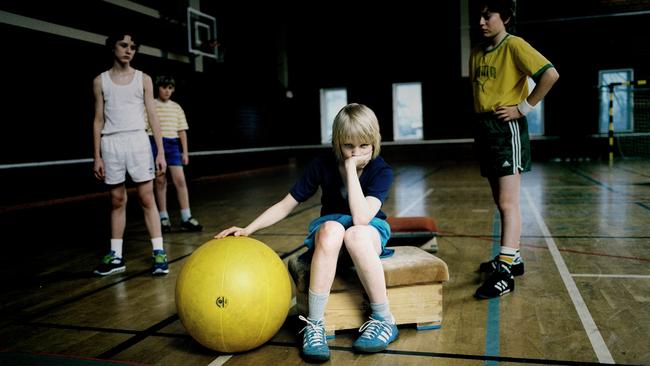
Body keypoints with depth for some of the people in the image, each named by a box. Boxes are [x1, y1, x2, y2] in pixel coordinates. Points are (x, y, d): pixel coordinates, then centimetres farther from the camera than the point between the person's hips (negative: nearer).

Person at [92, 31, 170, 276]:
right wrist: (97, 156, 3)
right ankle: (116, 256, 15)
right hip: (111, 144, 1)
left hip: (137, 141, -1)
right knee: (117, 201, 7)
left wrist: (161, 152, -1)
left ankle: (159, 252, -2)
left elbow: (152, 116, 5)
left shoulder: (143, 79, 8)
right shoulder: (100, 81, 9)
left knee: (146, 199, -3)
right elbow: (98, 120, 9)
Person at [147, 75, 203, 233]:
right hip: (155, 143, -2)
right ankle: (164, 218, 13)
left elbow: (182, 131, 13)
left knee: (180, 179, -6)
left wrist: (185, 152, 9)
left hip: (172, 144, 2)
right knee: (160, 181, 2)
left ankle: (186, 218, -2)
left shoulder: (177, 107, 13)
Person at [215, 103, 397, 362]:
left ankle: (384, 320, -24)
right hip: (329, 231, 1)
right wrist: (248, 229, -19)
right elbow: (286, 205, -8)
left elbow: (361, 218, -32)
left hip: (369, 231, -1)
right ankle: (314, 325, -31)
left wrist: (351, 167, -31)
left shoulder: (381, 170, -17)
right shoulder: (324, 164, -11)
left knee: (356, 234, -39)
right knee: (332, 228, -38)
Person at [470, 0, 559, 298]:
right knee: (501, 202, 13)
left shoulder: (514, 45, -8)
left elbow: (550, 74, -17)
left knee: (508, 203, -10)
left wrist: (524, 107, -15)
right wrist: (479, 113, 12)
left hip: (507, 128, -8)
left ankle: (505, 272, -10)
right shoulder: (477, 51, 14)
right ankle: (512, 258, 25)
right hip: (484, 128, 8)